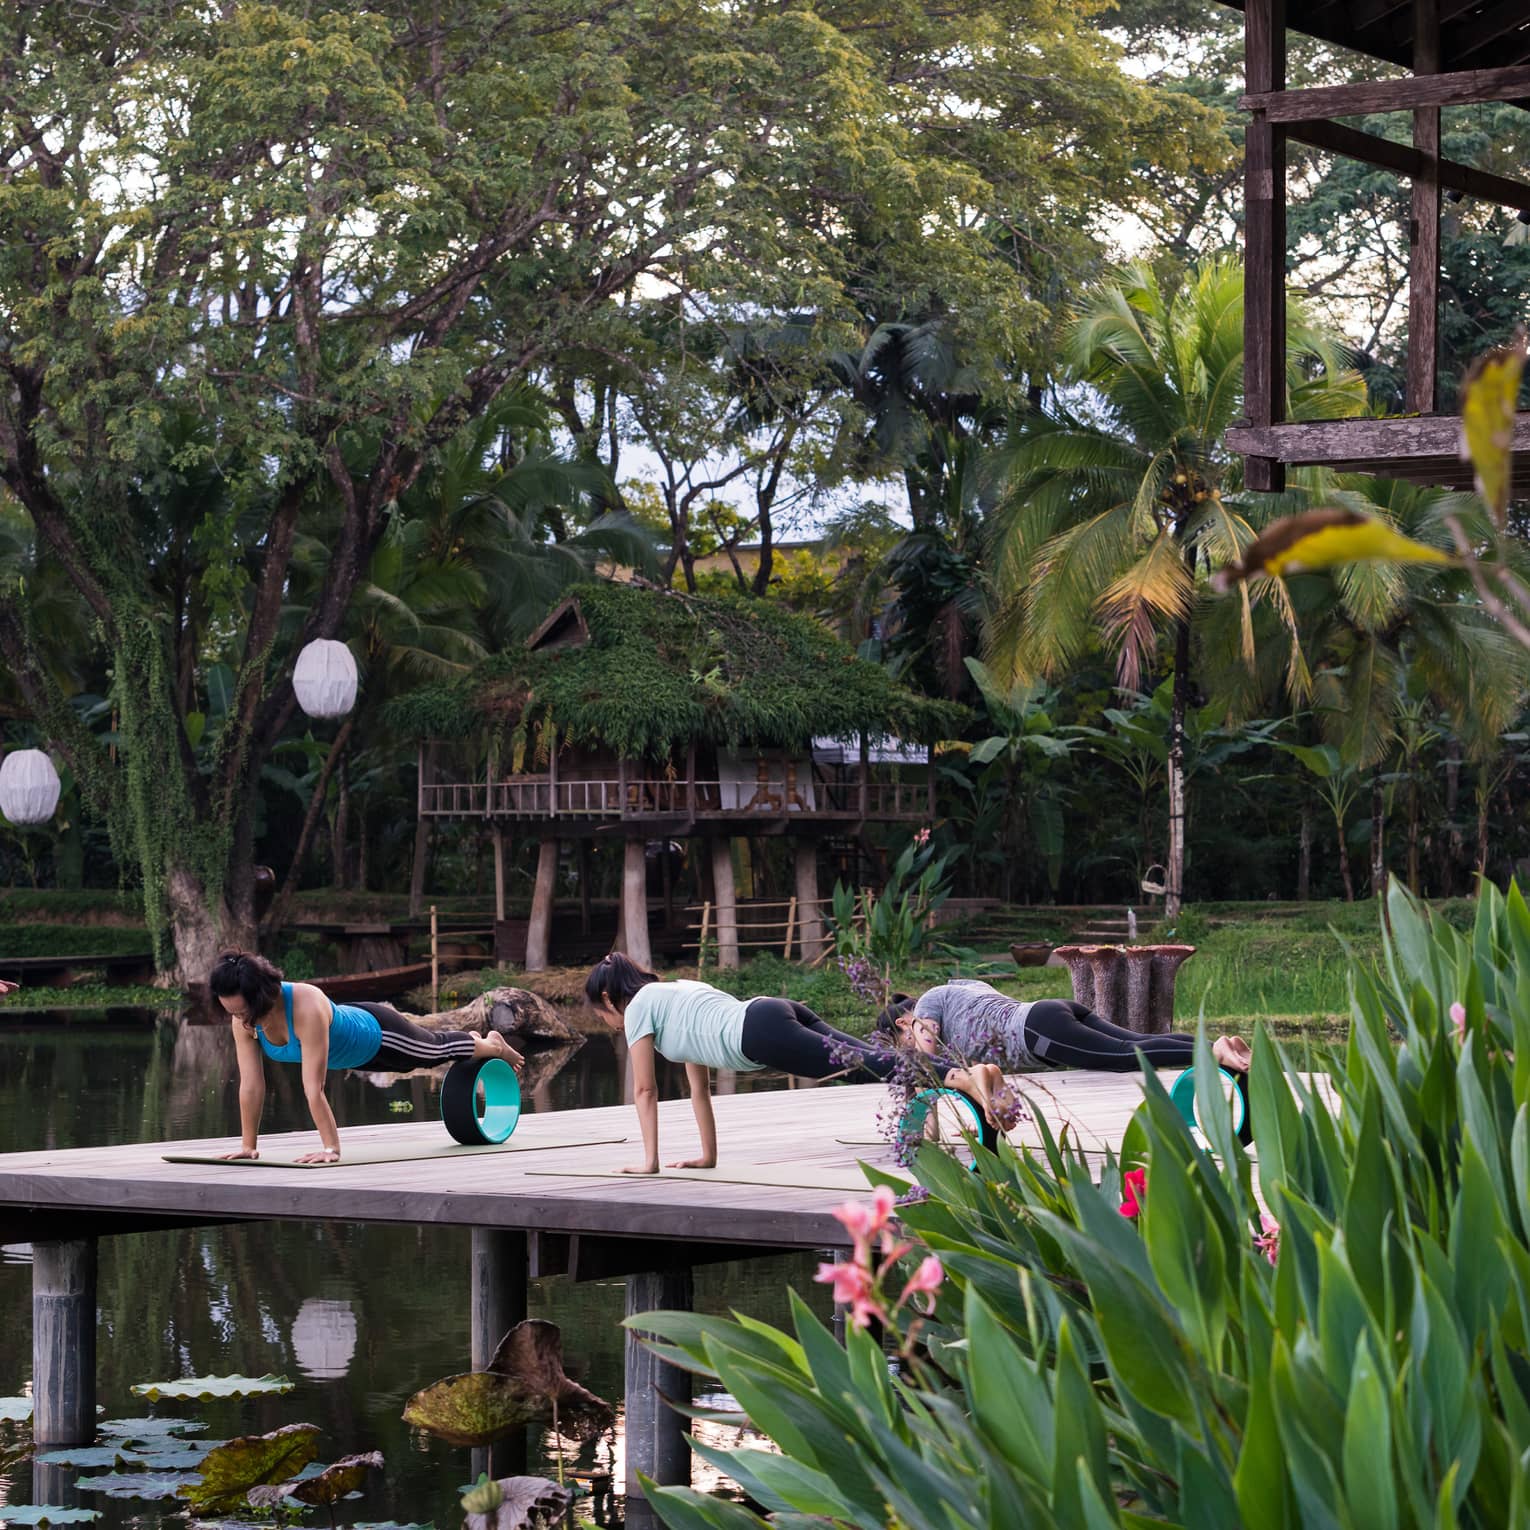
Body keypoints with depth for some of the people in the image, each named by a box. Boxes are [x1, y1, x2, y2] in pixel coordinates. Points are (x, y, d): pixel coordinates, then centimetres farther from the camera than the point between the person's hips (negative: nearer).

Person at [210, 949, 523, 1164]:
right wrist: (248, 1145, -23)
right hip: (349, 1052, 6)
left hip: (376, 1034, -6)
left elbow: (313, 1087, -48)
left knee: (438, 1050, 24)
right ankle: (472, 1038, 67)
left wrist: (331, 1148, -46)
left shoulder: (307, 1008, -49)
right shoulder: (243, 1019, -30)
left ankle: (492, 1045, 57)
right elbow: (251, 1084, -24)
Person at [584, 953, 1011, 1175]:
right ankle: (970, 1071, -22)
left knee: (864, 1066, -24)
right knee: (871, 1062, -5)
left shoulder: (638, 1008, 13)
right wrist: (708, 1157, 40)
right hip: (779, 1013, 8)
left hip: (761, 1032, -8)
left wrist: (650, 1161, 19)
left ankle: (964, 1078, -43)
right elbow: (699, 1088, 41)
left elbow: (645, 1090, 13)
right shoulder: (670, 995, 38)